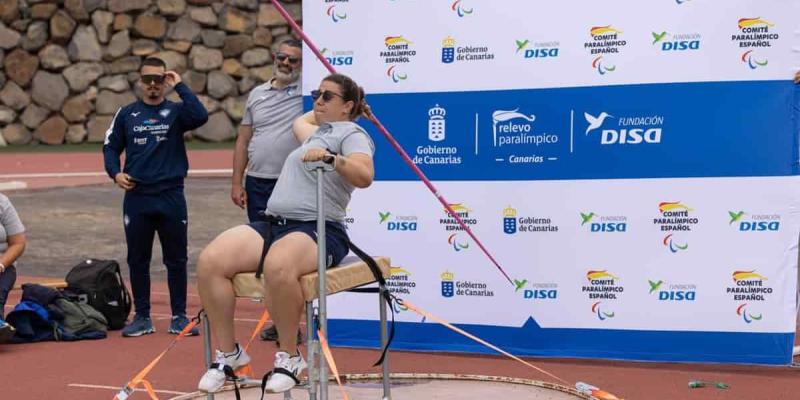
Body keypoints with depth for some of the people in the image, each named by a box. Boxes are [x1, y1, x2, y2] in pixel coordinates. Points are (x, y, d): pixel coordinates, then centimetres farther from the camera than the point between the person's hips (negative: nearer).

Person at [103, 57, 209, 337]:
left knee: (176, 260, 3)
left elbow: (200, 116, -18)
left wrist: (179, 86, -11)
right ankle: (142, 317, 16)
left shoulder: (176, 111, 3)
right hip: (136, 197, 2)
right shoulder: (127, 114, 9)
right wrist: (115, 173, -5)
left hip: (171, 196, -2)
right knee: (137, 260, 6)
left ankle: (179, 316, 13)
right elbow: (110, 147, 12)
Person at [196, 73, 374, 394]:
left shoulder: (351, 133, 2)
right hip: (272, 224, 8)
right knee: (210, 261, -18)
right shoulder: (318, 132, 30)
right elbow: (299, 123, 57)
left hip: (318, 230, -8)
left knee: (277, 267, -42)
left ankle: (289, 357, -21)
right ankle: (228, 352, -6)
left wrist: (332, 158, -32)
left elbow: (364, 176, -19)